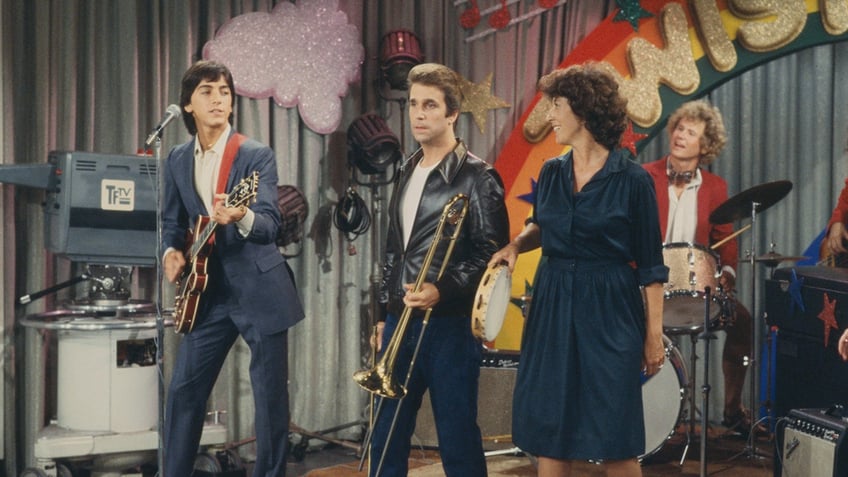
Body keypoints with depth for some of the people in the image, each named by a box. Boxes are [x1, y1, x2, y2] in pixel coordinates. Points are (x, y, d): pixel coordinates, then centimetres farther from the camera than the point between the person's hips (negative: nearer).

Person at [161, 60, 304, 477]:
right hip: (208, 291, 4)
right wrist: (171, 251, -4)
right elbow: (172, 220, 16)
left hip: (259, 291, -4)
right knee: (183, 390, 8)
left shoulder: (257, 155, -9)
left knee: (270, 397, 1)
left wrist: (241, 217, -42)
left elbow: (270, 223, -20)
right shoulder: (177, 160, 7)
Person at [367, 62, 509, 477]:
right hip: (401, 320, 7)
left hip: (450, 324, -6)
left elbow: (492, 254, -12)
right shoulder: (407, 171, 13)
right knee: (385, 440, 12)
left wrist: (442, 291, -23)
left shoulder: (476, 177, -8)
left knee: (458, 443, 2)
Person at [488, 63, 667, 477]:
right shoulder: (551, 172, 5)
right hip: (552, 307, 5)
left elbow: (650, 265, -6)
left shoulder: (632, 180, -9)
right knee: (549, 432, 9)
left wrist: (654, 333, -7)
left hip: (608, 311, -5)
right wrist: (515, 244, 2)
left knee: (613, 441, 3)